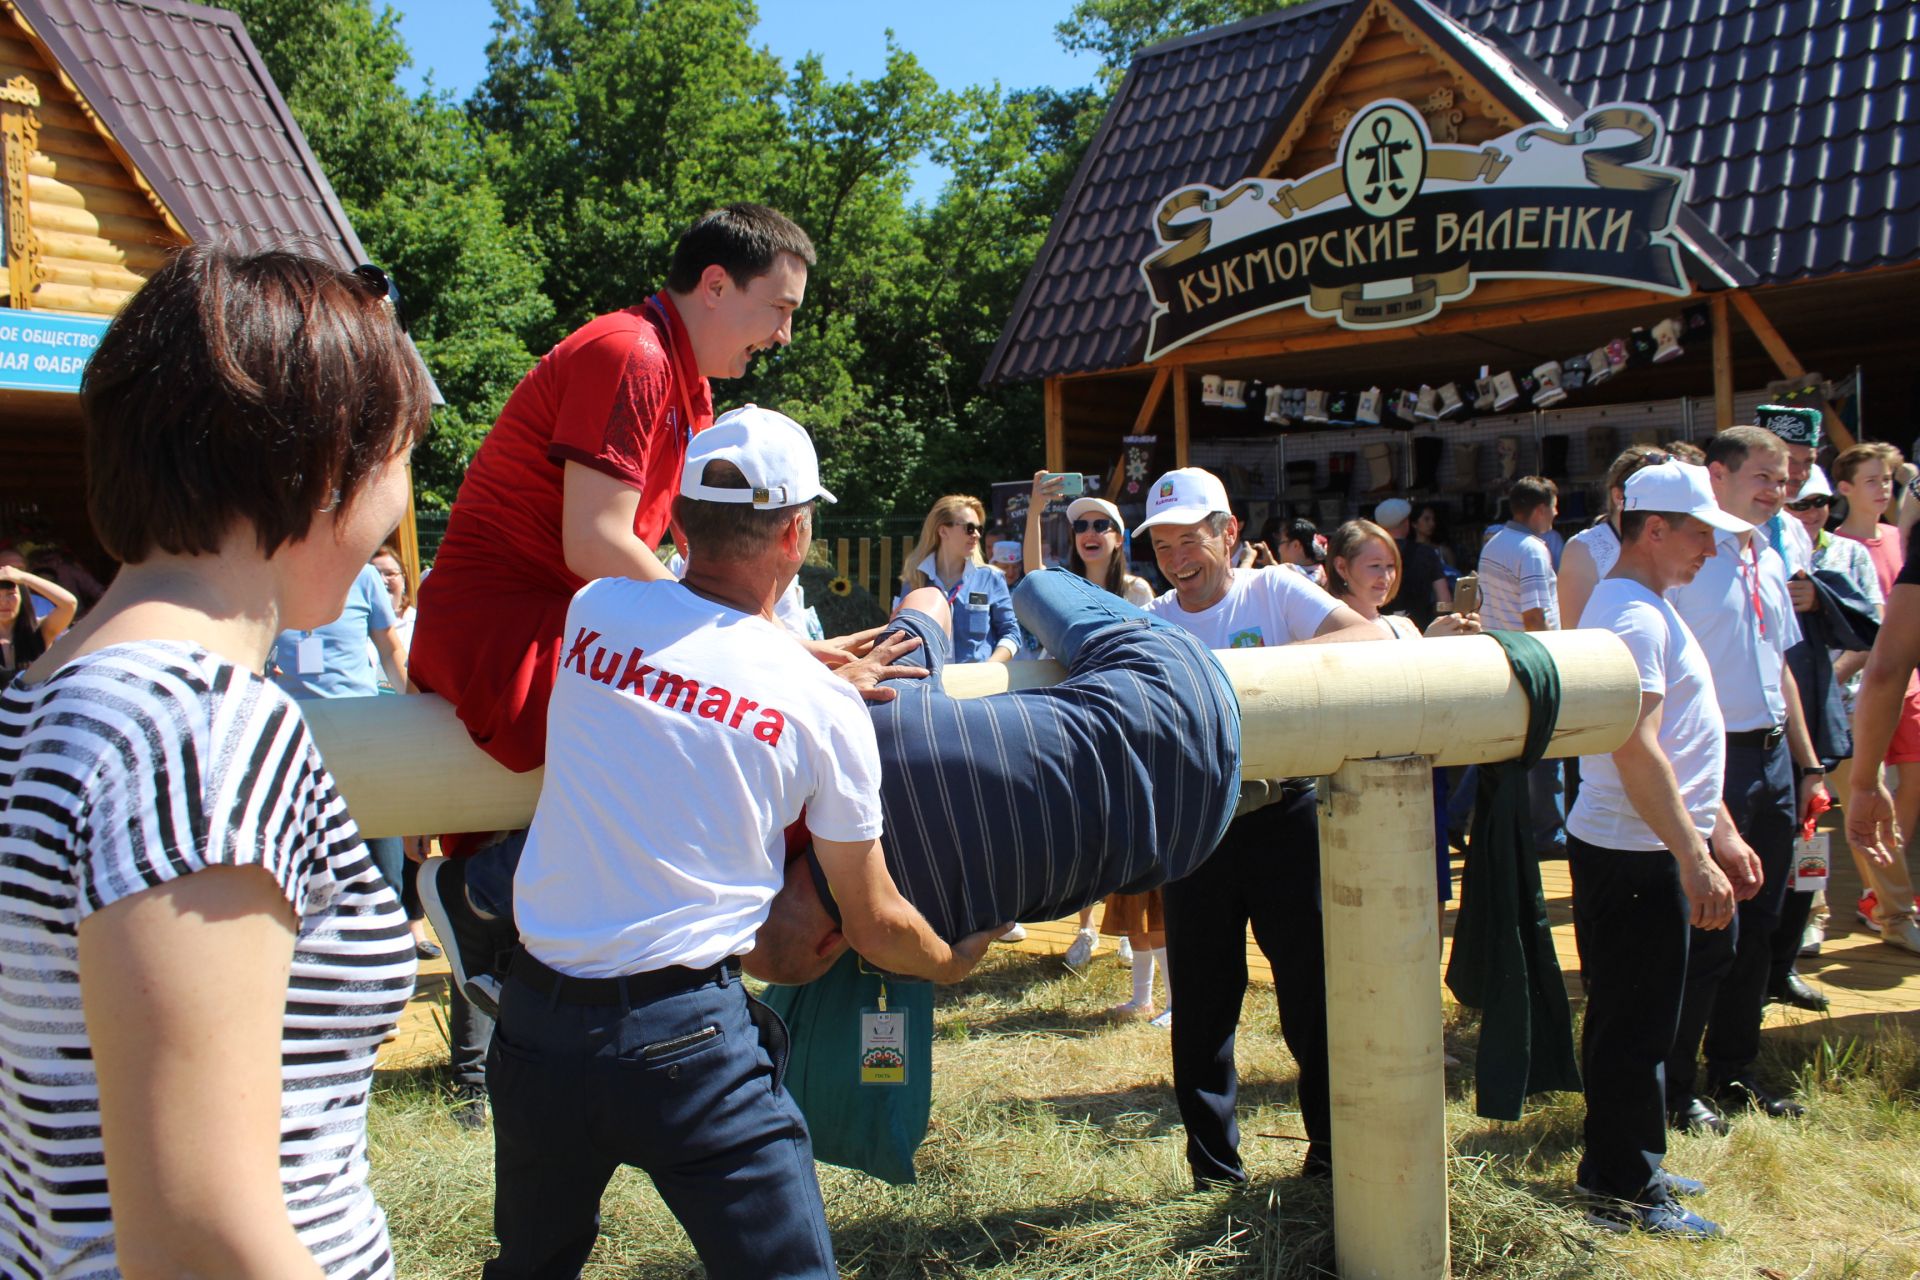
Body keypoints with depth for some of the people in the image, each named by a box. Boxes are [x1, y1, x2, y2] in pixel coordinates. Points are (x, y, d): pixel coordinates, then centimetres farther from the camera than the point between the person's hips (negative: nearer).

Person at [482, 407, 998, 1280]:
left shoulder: (594, 611, -1)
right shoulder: (824, 704, -8)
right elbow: (874, 926, 2)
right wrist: (954, 962, 23)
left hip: (537, 1019, 5)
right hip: (686, 1039, -4)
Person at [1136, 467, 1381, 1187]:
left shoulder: (1274, 592, -2)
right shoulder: (1150, 622, 4)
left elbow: (1372, 639, -16)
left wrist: (1273, 656, -29)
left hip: (1284, 820, -2)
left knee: (1315, 998, 6)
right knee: (1201, 1016, 9)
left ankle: (1332, 1157, 28)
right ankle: (1215, 1179, 27)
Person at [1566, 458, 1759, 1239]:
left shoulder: (1647, 610, 16)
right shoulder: (1633, 617, -18)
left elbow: (1682, 744, 21)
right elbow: (1637, 749, -25)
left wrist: (1720, 833, 21)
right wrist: (1694, 860, -25)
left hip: (1649, 849, 11)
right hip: (1635, 854, -11)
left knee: (1636, 1020, 18)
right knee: (1635, 1026, -1)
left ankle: (1624, 1169, 30)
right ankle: (1626, 1194, 11)